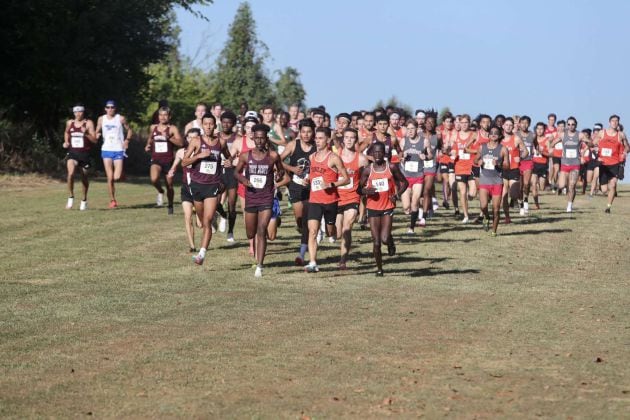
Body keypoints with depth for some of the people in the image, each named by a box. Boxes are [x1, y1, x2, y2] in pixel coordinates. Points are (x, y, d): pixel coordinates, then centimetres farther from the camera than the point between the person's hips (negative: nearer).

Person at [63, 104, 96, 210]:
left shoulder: (88, 123, -4)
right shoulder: (69, 123, 6)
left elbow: (94, 140, -8)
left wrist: (86, 133, -23)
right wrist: (66, 142, 12)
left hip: (84, 154, -1)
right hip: (72, 153, 1)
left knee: (84, 178, 10)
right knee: (71, 173, -24)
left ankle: (84, 200, 32)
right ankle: (71, 197, -8)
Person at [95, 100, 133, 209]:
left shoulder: (121, 119, 1)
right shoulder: (101, 119, 7)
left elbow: (129, 130, 9)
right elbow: (97, 132, 16)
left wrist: (127, 140, -8)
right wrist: (97, 135, -8)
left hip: (118, 150, -2)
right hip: (106, 150, 2)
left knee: (117, 177, -12)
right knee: (110, 178, -5)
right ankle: (112, 200, 6)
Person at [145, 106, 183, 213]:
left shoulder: (172, 129, -4)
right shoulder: (153, 128, 8)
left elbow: (180, 143, -15)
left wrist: (168, 137, -25)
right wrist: (148, 145, 11)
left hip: (168, 160, -1)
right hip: (156, 160, 1)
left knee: (169, 185, 9)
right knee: (154, 179, -27)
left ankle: (170, 205, 31)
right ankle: (160, 192, 5)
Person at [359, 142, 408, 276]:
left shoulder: (391, 167, -3)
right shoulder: (368, 170, 0)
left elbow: (404, 182, 6)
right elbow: (360, 188, 8)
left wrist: (397, 195, -10)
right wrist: (366, 191, -15)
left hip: (388, 206, -1)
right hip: (373, 208, 1)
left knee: (385, 238, -14)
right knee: (376, 242, 0)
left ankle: (391, 243, 24)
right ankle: (379, 269, 15)